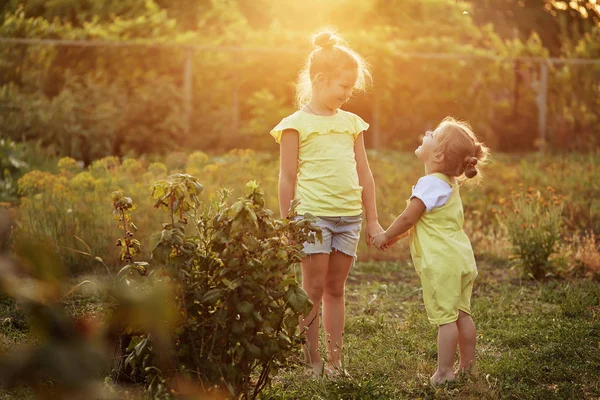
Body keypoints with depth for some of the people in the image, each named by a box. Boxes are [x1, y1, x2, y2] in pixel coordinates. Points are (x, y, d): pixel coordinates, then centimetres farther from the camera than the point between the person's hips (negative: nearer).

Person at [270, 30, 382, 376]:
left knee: (336, 289, 10)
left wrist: (373, 220, 14)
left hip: (349, 217, 5)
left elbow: (365, 174, 15)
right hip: (313, 214, -5)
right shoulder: (296, 125, -3)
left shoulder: (351, 123, 12)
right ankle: (312, 359, 6)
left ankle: (335, 359, 15)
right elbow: (288, 178, -2)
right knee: (314, 289, -1)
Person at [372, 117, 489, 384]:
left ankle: (444, 372, -1)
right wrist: (396, 235, 22)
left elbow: (408, 217, -12)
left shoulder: (430, 184, -16)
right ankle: (468, 367, 20)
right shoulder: (450, 183, 14)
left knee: (445, 318, -5)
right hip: (461, 258, 9)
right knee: (462, 314, 13)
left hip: (441, 262, -9)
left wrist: (386, 236, 3)